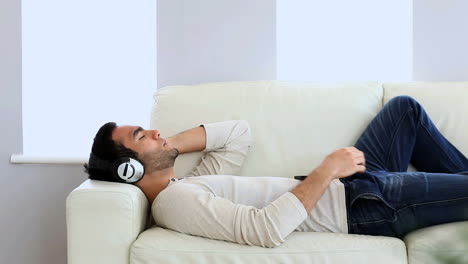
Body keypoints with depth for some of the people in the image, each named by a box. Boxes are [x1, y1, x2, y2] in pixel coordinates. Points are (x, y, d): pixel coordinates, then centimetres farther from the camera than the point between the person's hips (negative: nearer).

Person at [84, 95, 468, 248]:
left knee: (405, 108, 21)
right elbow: (267, 228, -34)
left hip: (347, 185, 10)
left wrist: (171, 144, 2)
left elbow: (239, 133, 15)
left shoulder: (192, 185, 9)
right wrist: (327, 171, -25)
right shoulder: (176, 201, -22)